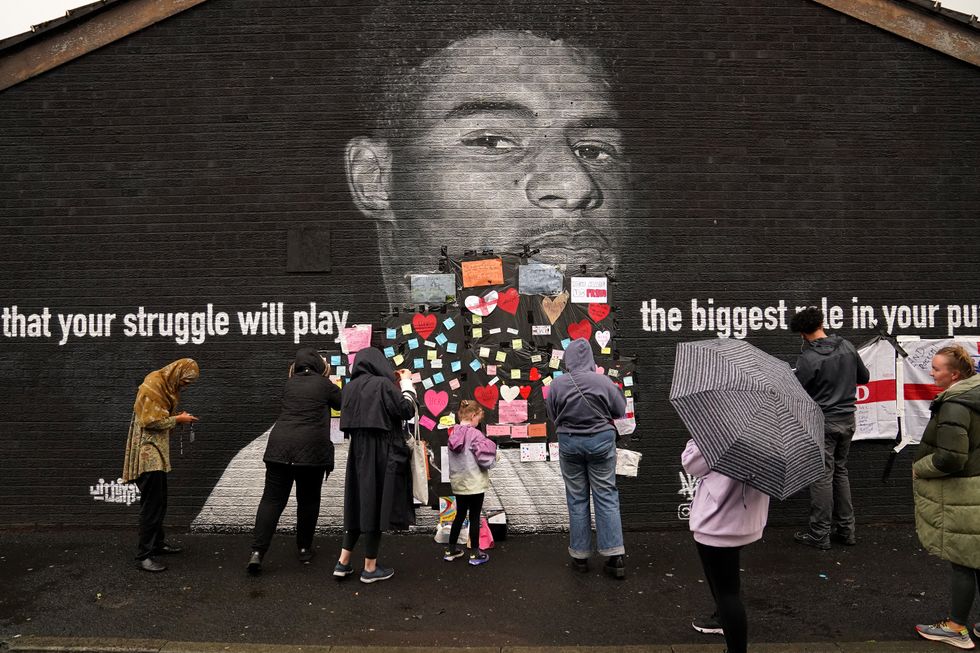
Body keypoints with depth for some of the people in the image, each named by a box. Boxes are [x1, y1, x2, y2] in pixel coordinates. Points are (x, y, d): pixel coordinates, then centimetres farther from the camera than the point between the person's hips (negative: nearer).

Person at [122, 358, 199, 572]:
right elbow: (150, 421, -21)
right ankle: (143, 555, -5)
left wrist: (178, 418, 2)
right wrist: (177, 420, -12)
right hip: (147, 452, -10)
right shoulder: (153, 384, -15)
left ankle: (157, 542, 29)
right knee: (152, 505, -9)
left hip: (157, 452, 10)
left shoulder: (166, 385, 14)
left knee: (159, 502, 17)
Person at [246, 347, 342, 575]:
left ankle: (257, 552, -4)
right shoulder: (324, 384, 1)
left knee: (272, 499, 4)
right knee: (308, 500, 11)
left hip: (280, 446, 3)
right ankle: (304, 549, 19)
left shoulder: (290, 384, 14)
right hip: (311, 449, -3)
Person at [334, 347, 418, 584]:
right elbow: (408, 411, -12)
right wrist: (407, 383, 2)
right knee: (376, 505, 2)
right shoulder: (383, 384, -13)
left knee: (359, 503, 16)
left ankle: (343, 563, 16)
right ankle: (370, 568, 11)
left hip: (358, 452, 7)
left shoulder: (349, 387, 8)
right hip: (382, 453, -7)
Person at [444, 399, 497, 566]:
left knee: (460, 515, 18)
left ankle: (451, 550, 25)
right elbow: (485, 460, -20)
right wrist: (493, 455, -1)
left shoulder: (454, 434, 2)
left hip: (458, 483, 7)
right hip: (474, 483, -6)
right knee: (474, 517, 5)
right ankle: (475, 554, 14)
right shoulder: (475, 434, -18)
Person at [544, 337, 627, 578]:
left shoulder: (557, 384, -11)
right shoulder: (603, 381, -13)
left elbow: (552, 416, 1)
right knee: (606, 496, 7)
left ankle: (579, 556, 19)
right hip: (601, 440, 0)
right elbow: (620, 411, 0)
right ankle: (615, 557, 6)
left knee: (576, 498, 11)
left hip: (569, 441, 1)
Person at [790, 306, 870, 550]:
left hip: (822, 423, -6)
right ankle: (845, 529, 24)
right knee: (841, 471, 17)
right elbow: (864, 377, 14)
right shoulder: (847, 347, 2)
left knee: (822, 476, 0)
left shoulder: (807, 358, -18)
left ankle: (819, 534, 8)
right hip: (847, 420, 6)